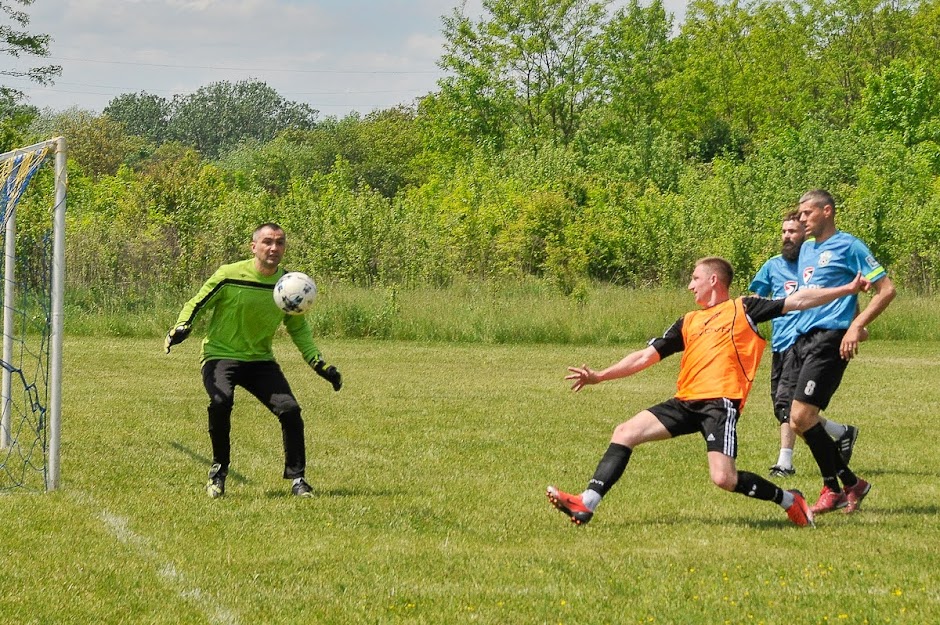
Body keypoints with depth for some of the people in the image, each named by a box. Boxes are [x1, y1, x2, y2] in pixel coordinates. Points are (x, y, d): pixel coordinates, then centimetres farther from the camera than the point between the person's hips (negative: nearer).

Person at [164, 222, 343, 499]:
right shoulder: (229, 276, -13)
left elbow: (299, 329, 13)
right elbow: (196, 305, -2)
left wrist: (319, 364, 4)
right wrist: (180, 328, -21)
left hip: (261, 360, 4)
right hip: (221, 355, -4)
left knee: (290, 409, -16)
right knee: (221, 401, -32)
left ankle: (297, 479, 1)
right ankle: (219, 470, -9)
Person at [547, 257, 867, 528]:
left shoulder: (743, 308, 8)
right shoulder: (688, 322, 23)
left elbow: (796, 301, 4)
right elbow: (645, 357, 24)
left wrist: (848, 288, -3)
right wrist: (599, 376, 18)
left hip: (721, 402, -6)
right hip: (686, 402, 6)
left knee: (724, 478, -20)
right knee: (625, 433, -7)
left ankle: (788, 500, 3)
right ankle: (586, 504, -9)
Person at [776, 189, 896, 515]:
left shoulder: (849, 246, -5)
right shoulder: (807, 249, 19)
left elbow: (886, 290, -8)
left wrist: (856, 326, -15)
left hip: (829, 338, -9)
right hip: (802, 338, 9)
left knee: (801, 417, -15)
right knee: (792, 416, 3)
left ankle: (833, 489, 0)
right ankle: (851, 483, 13)